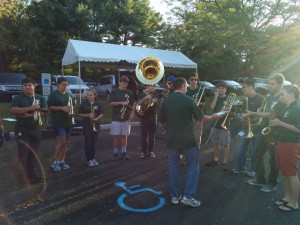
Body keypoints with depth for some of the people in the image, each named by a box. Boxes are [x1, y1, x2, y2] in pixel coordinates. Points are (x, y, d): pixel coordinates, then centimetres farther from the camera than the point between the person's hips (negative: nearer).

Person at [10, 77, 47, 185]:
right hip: (22, 130, -3)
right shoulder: (18, 98, 1)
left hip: (36, 130, 3)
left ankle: (32, 175, 19)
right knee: (23, 153, -3)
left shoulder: (40, 98, 8)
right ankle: (24, 177, 4)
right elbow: (12, 110, -15)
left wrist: (30, 115, -14)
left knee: (33, 153, 10)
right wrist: (30, 108, -22)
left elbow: (43, 112, -3)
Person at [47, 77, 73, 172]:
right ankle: (55, 162, 4)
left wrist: (71, 108, 0)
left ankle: (62, 161, 20)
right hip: (58, 122, -7)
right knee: (61, 141, -10)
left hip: (68, 121, 7)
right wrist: (62, 108, -18)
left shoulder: (68, 95, 14)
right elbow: (50, 107, -10)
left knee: (65, 142, 9)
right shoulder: (53, 94, -5)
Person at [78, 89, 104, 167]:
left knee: (94, 143, 6)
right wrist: (88, 115, -15)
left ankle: (92, 158, 22)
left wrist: (97, 118, -14)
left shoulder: (98, 104, 3)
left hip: (96, 125, 2)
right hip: (87, 126, -1)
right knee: (88, 143, 0)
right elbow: (80, 114, 2)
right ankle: (88, 159, 13)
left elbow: (101, 114, 5)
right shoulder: (84, 104, -1)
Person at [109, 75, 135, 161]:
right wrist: (121, 103, -17)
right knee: (116, 136, 3)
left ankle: (124, 153, 20)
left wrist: (132, 113, -2)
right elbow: (111, 103, -7)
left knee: (124, 136, 9)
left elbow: (132, 105, 10)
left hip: (126, 118, 2)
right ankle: (115, 153, 14)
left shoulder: (129, 92, 6)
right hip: (116, 118, -2)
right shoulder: (114, 91, 0)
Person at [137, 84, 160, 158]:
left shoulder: (155, 94, 7)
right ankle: (143, 151, 9)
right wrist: (145, 98, -25)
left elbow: (158, 105, 7)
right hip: (144, 117, -1)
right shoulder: (142, 94, 3)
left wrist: (155, 102, -14)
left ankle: (151, 151, 15)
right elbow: (138, 103, -13)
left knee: (152, 135, 5)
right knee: (144, 135, 1)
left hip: (153, 117, 1)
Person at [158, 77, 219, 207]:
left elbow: (161, 120, 10)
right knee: (193, 166, 10)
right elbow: (200, 118, -2)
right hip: (188, 139, -3)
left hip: (172, 139, 4)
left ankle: (174, 196, 19)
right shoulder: (188, 100, -8)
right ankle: (188, 196, 7)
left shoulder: (166, 101, 2)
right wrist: (212, 117, 17)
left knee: (173, 167, 13)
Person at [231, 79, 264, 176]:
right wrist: (243, 118, -1)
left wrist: (253, 120, -22)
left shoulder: (260, 98, -11)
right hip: (247, 128, 6)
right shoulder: (246, 99, 10)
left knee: (254, 150, 4)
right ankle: (240, 167, 21)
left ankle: (252, 170, 18)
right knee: (242, 148, 9)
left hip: (256, 128, -6)